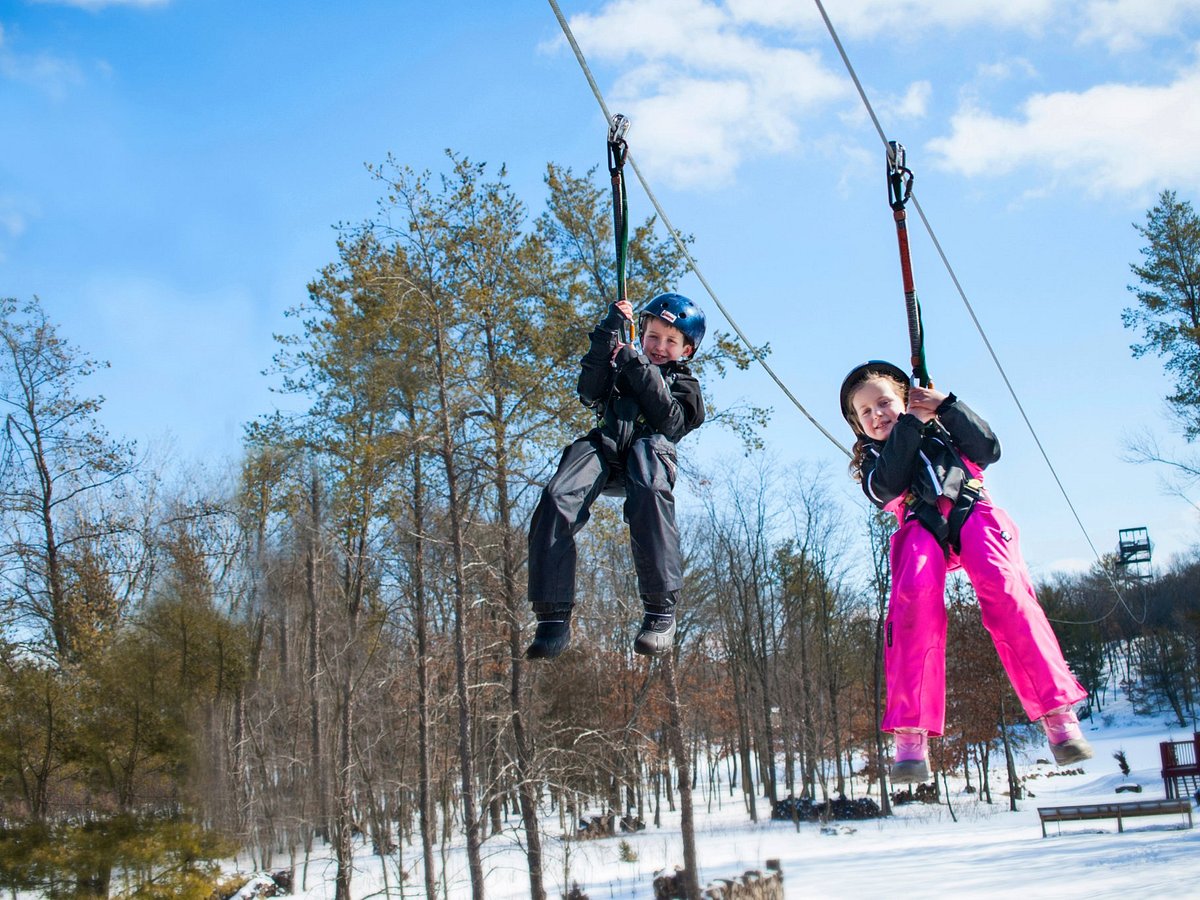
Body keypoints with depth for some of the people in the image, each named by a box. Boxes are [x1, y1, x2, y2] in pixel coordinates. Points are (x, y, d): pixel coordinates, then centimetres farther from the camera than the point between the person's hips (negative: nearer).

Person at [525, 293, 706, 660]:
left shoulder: (683, 384, 26)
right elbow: (589, 392, 12)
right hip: (604, 447, 2)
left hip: (649, 448, -2)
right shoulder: (622, 365, 33)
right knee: (557, 500, -28)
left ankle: (661, 608, -34)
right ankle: (553, 618, -27)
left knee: (649, 496, -39)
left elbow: (670, 422, 3)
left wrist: (640, 369, -2)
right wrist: (607, 336, 8)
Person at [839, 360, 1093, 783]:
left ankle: (1058, 712, -32)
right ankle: (911, 732, -37)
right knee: (915, 597, -32)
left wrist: (948, 408, 2)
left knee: (1002, 589, -29)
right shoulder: (871, 459, 25)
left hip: (972, 511, 0)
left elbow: (988, 449, 9)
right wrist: (910, 424, -2)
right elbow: (885, 488, 0)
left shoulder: (944, 428, 27)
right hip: (920, 525, 0)